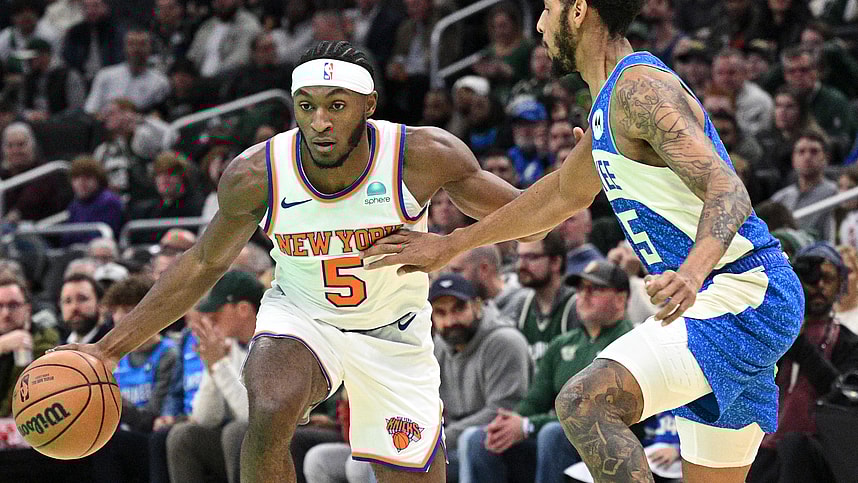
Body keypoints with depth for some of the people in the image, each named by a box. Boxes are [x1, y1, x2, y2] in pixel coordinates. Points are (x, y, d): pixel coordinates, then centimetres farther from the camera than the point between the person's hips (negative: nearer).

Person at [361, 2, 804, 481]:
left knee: (585, 403, -25)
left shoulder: (643, 89, -14)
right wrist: (451, 245, 36)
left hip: (743, 295, -11)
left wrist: (691, 272, -45)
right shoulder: (616, 97, 18)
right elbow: (564, 194, 32)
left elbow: (727, 190, -26)